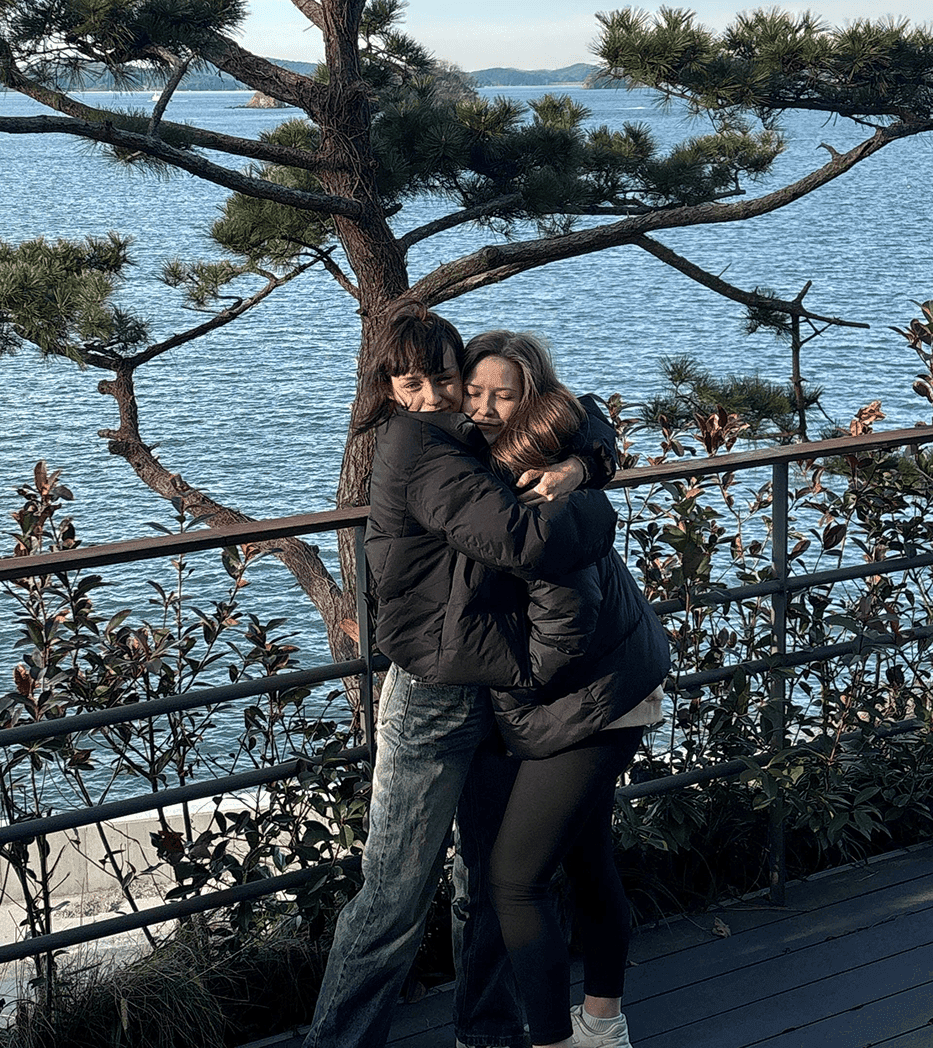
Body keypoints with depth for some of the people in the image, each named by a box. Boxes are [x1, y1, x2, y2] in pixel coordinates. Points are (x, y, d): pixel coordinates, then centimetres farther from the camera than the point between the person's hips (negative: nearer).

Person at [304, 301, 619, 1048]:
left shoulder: (469, 439, 8)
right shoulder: (423, 453, -20)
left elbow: (582, 421, 14)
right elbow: (526, 543, -31)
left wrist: (579, 463, -9)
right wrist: (594, 510, -12)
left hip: (487, 691, 9)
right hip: (436, 699, -9)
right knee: (398, 895, -1)